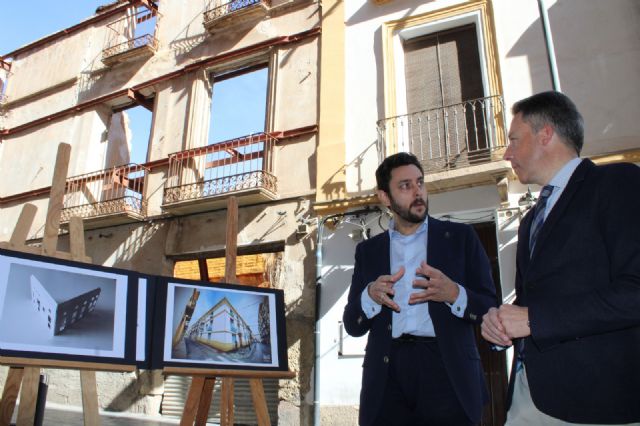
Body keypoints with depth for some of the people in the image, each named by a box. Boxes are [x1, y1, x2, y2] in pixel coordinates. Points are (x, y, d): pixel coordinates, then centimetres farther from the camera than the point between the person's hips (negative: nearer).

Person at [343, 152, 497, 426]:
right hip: (387, 376, 2)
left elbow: (491, 309, 4)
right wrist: (371, 295, -12)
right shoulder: (368, 250, 10)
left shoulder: (460, 237, 6)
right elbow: (352, 325, 8)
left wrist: (454, 293, -17)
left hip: (448, 371, -1)